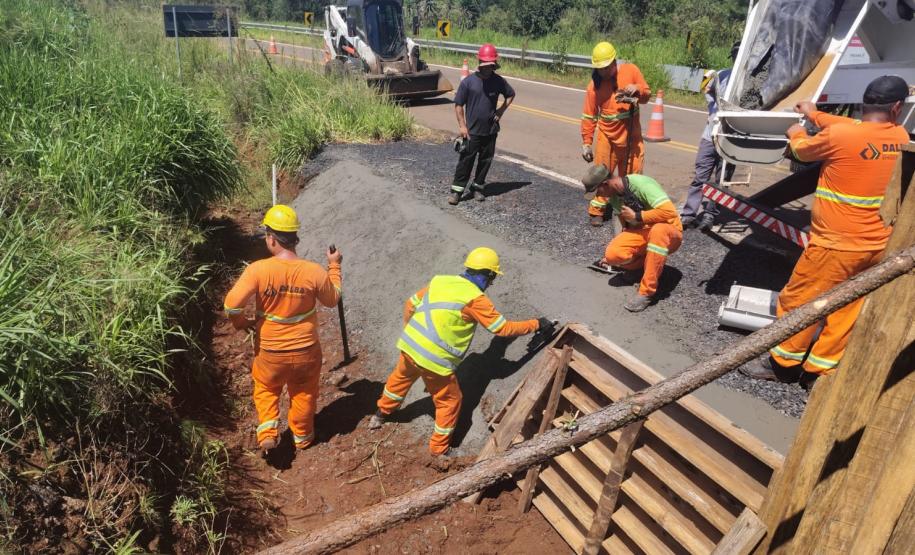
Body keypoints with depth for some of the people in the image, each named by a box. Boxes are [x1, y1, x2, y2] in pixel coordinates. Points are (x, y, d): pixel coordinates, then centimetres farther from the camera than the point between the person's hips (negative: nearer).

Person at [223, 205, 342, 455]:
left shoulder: (258, 270, -22)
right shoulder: (315, 272, -18)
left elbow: (232, 304, -23)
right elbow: (332, 300, 0)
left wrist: (242, 323, -2)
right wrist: (334, 266, 11)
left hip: (270, 351, 0)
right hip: (305, 349, 1)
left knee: (266, 389, 28)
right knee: (304, 394, 24)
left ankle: (268, 432, 16)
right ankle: (302, 436, 41)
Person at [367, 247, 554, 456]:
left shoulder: (440, 281, 7)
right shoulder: (475, 299, -11)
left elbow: (410, 305, 14)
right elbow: (504, 328, -6)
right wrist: (537, 324, 4)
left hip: (409, 345, 7)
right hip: (434, 360, -7)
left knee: (401, 377, 35)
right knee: (449, 401, 15)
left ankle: (381, 413, 57)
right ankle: (439, 449, 28)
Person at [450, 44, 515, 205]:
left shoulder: (499, 81, -1)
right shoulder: (468, 82, -9)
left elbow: (510, 95, 16)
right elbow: (458, 104, -5)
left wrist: (501, 111, 3)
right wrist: (462, 125, -11)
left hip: (491, 131, 3)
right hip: (472, 131, -3)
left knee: (485, 161, 10)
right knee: (466, 160, -2)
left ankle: (477, 187, 26)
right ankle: (457, 190, 5)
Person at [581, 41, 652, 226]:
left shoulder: (630, 70, -4)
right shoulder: (595, 84, -7)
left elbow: (646, 95, 5)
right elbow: (589, 116, -4)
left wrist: (638, 90, -18)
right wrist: (587, 142, -6)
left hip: (632, 135, 1)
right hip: (607, 136, -1)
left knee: (631, 176, 7)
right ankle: (597, 211, 11)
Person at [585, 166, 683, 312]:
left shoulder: (642, 184, -24)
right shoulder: (614, 197, 0)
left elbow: (670, 212, -34)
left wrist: (636, 216, -24)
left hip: (669, 233, -6)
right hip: (642, 232, 6)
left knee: (659, 229, -42)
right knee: (613, 254, -23)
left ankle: (647, 292, -33)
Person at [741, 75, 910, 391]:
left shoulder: (838, 136, -17)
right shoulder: (901, 137, 2)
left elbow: (803, 151, 3)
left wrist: (796, 134, 25)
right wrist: (816, 116, 30)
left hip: (835, 246, -6)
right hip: (878, 247, 6)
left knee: (797, 303, 9)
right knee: (846, 311, 13)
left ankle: (782, 363, 23)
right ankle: (820, 372, 22)